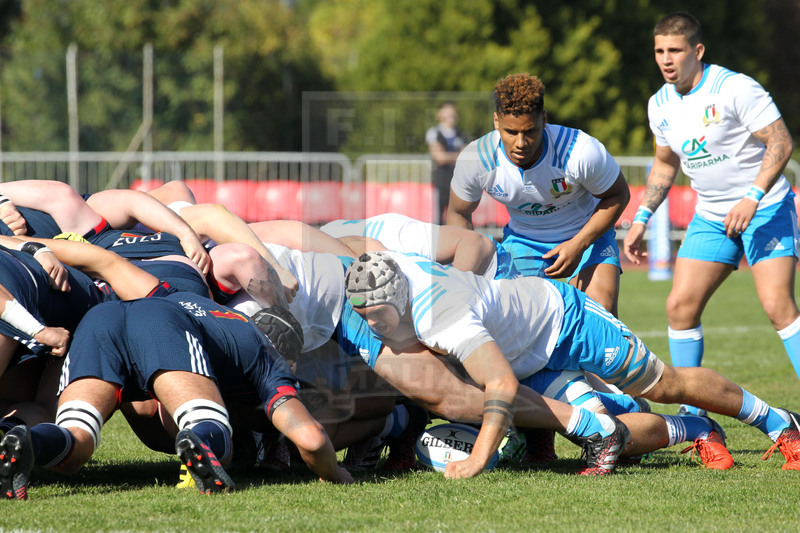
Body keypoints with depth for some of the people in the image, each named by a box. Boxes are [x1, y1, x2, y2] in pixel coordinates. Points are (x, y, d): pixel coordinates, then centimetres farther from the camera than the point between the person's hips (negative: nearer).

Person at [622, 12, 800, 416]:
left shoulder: (735, 88, -17)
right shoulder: (660, 105, 4)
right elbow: (665, 163, 19)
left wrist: (753, 197, -28)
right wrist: (641, 220, 12)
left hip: (766, 210, -7)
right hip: (710, 216, 7)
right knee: (680, 306, -4)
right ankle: (692, 416, 6)